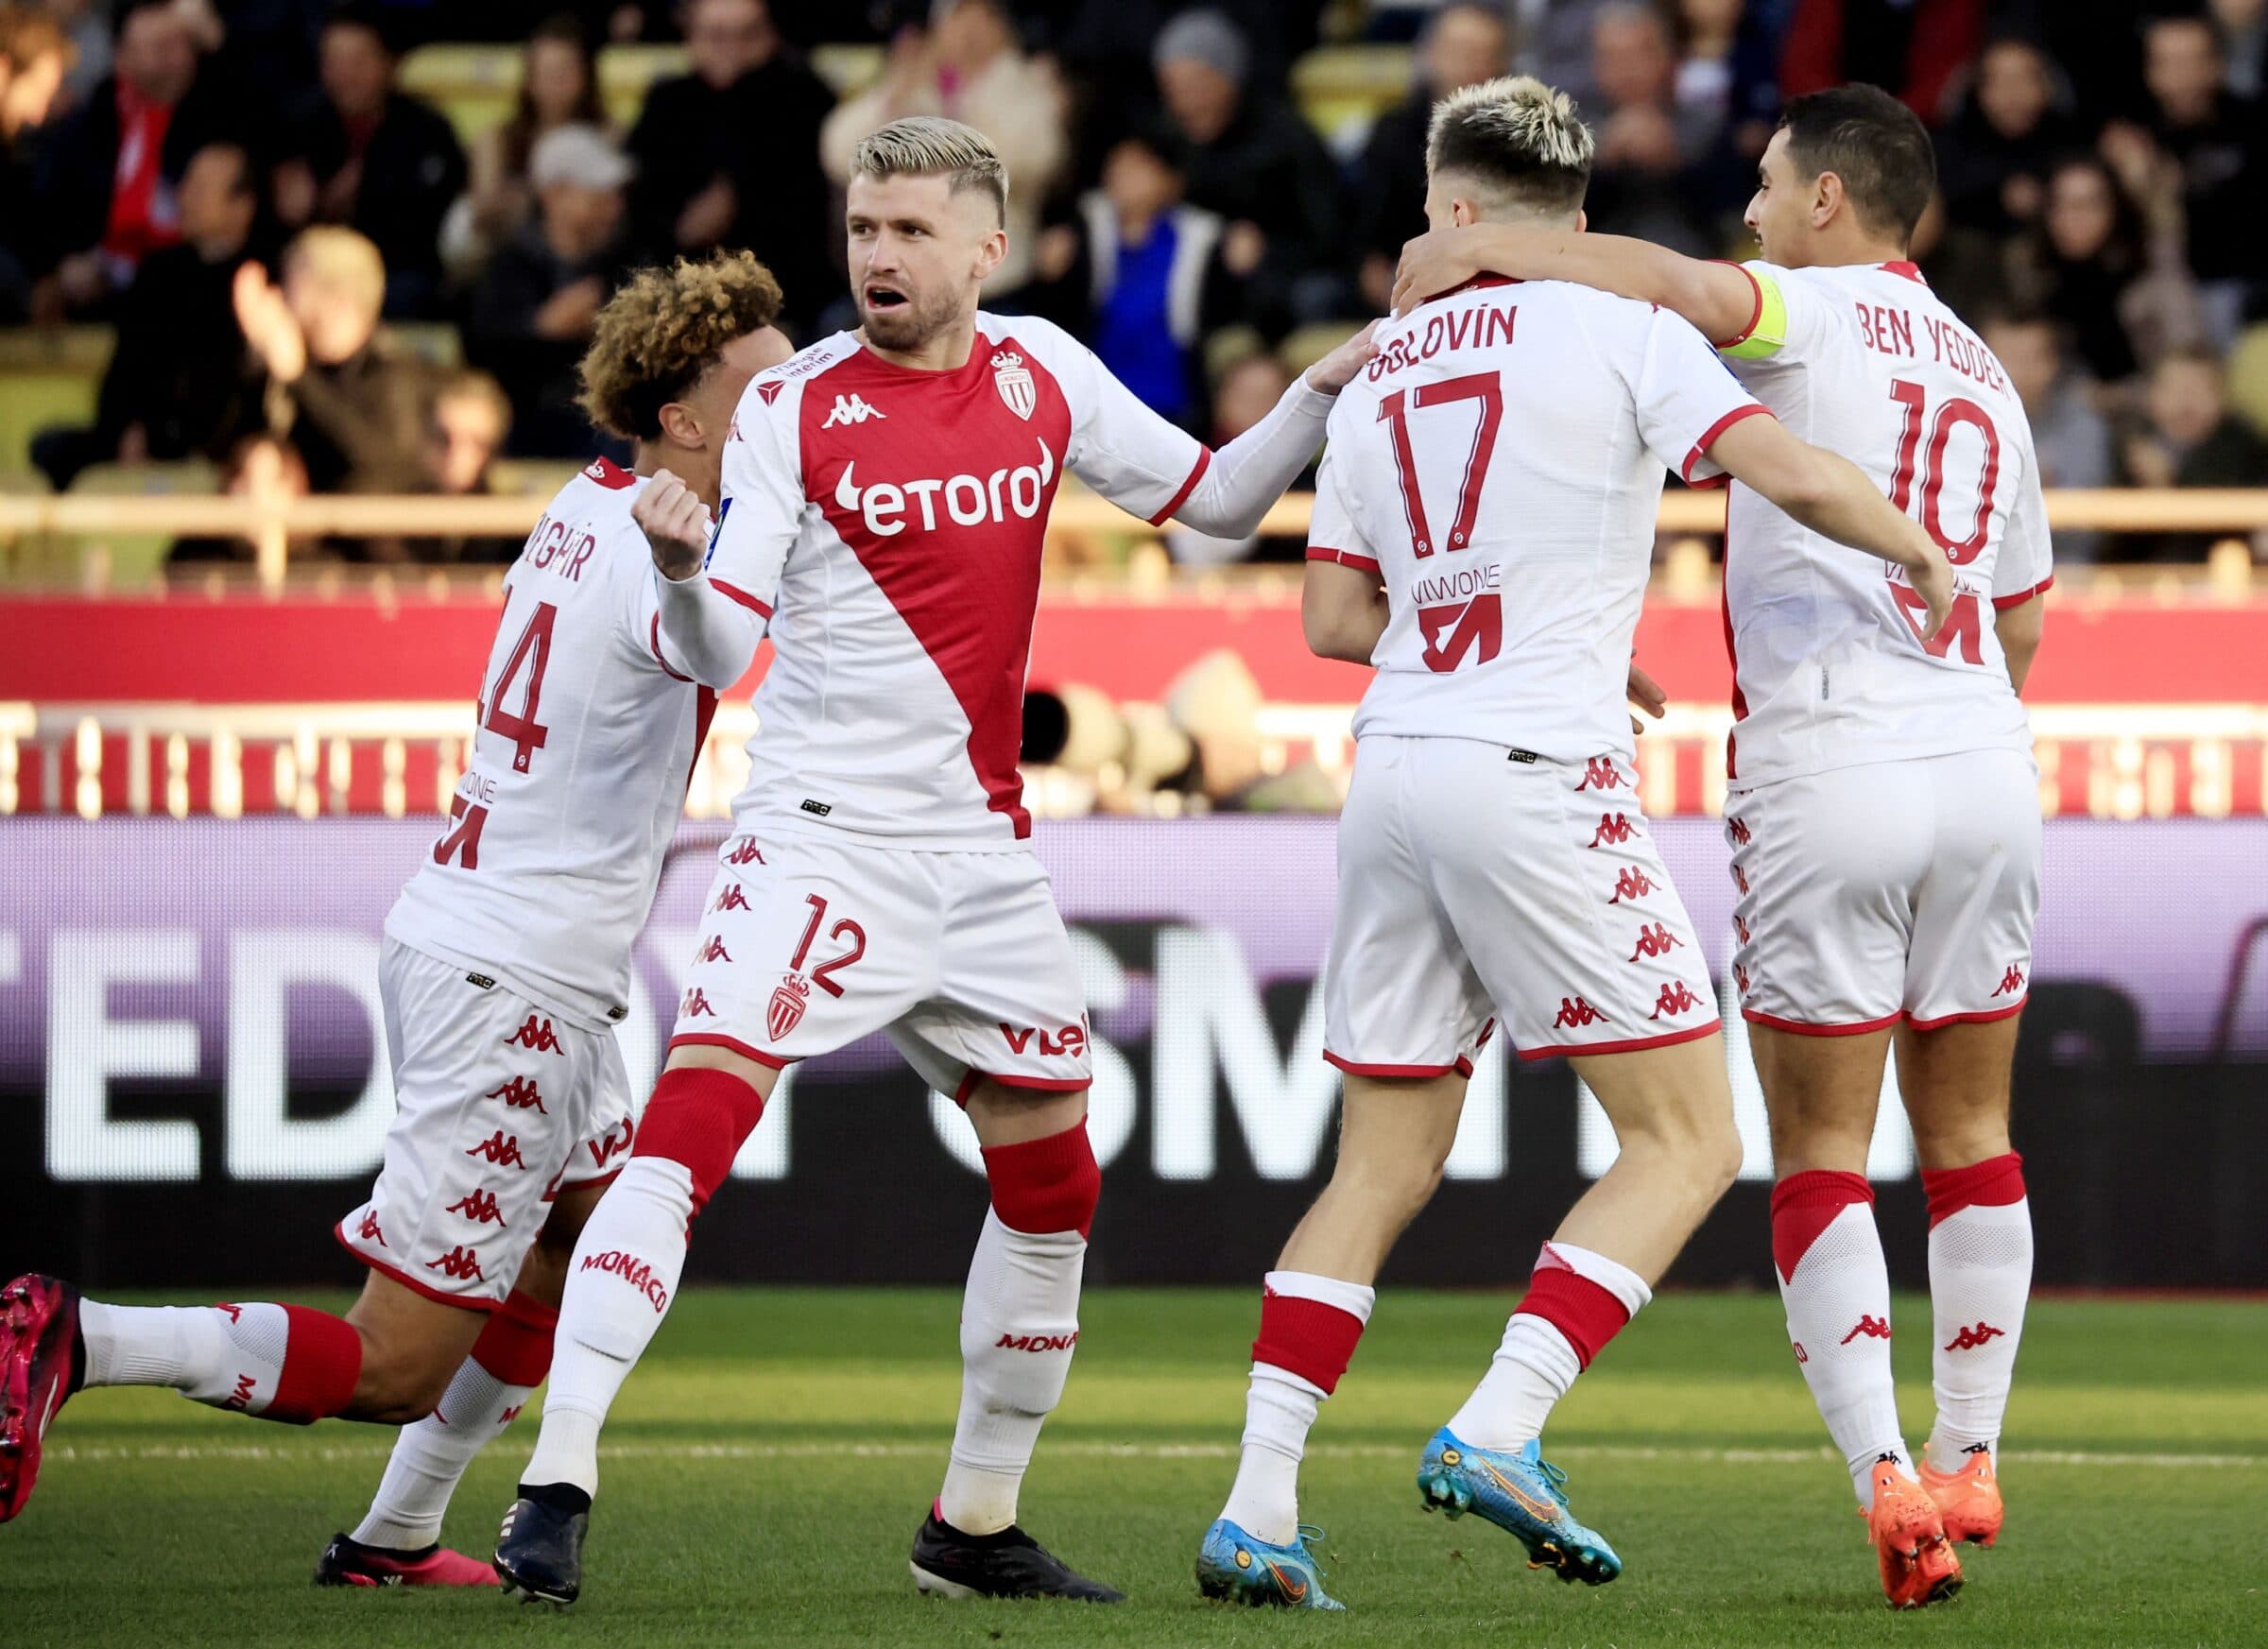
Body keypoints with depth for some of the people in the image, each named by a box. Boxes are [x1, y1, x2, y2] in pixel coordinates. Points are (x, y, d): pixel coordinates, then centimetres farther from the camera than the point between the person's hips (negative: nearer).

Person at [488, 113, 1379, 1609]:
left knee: (1054, 1185, 12)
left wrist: (1325, 392, 0)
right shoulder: (794, 408, -7)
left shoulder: (1041, 373, 5)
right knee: (689, 1121, -22)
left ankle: (977, 1525, 26)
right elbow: (719, 654, -12)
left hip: (987, 850, 5)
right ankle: (557, 1484, -24)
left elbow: (1215, 500, 15)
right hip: (824, 830, -5)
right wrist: (685, 573, -33)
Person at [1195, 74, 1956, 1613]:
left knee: (1382, 1169, 11)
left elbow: (1335, 617, 16)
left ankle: (1258, 1510, 3)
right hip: (1539, 777, -6)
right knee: (1688, 1139, 0)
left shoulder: (1381, 377, 14)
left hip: (1395, 776, 6)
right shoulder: (1616, 329, -2)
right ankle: (1497, 1431, -14)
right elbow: (1786, 470, -12)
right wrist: (1925, 558, 4)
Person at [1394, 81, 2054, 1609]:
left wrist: (1476, 247, -14)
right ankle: (1970, 1456, 23)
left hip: (1830, 775, -6)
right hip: (1984, 757, 6)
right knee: (1970, 1130, 17)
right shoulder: (1986, 378, 19)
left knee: (1823, 1158, 0)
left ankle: (1886, 1476, -10)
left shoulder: (1817, 317, -3)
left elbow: (1677, 283, -24)